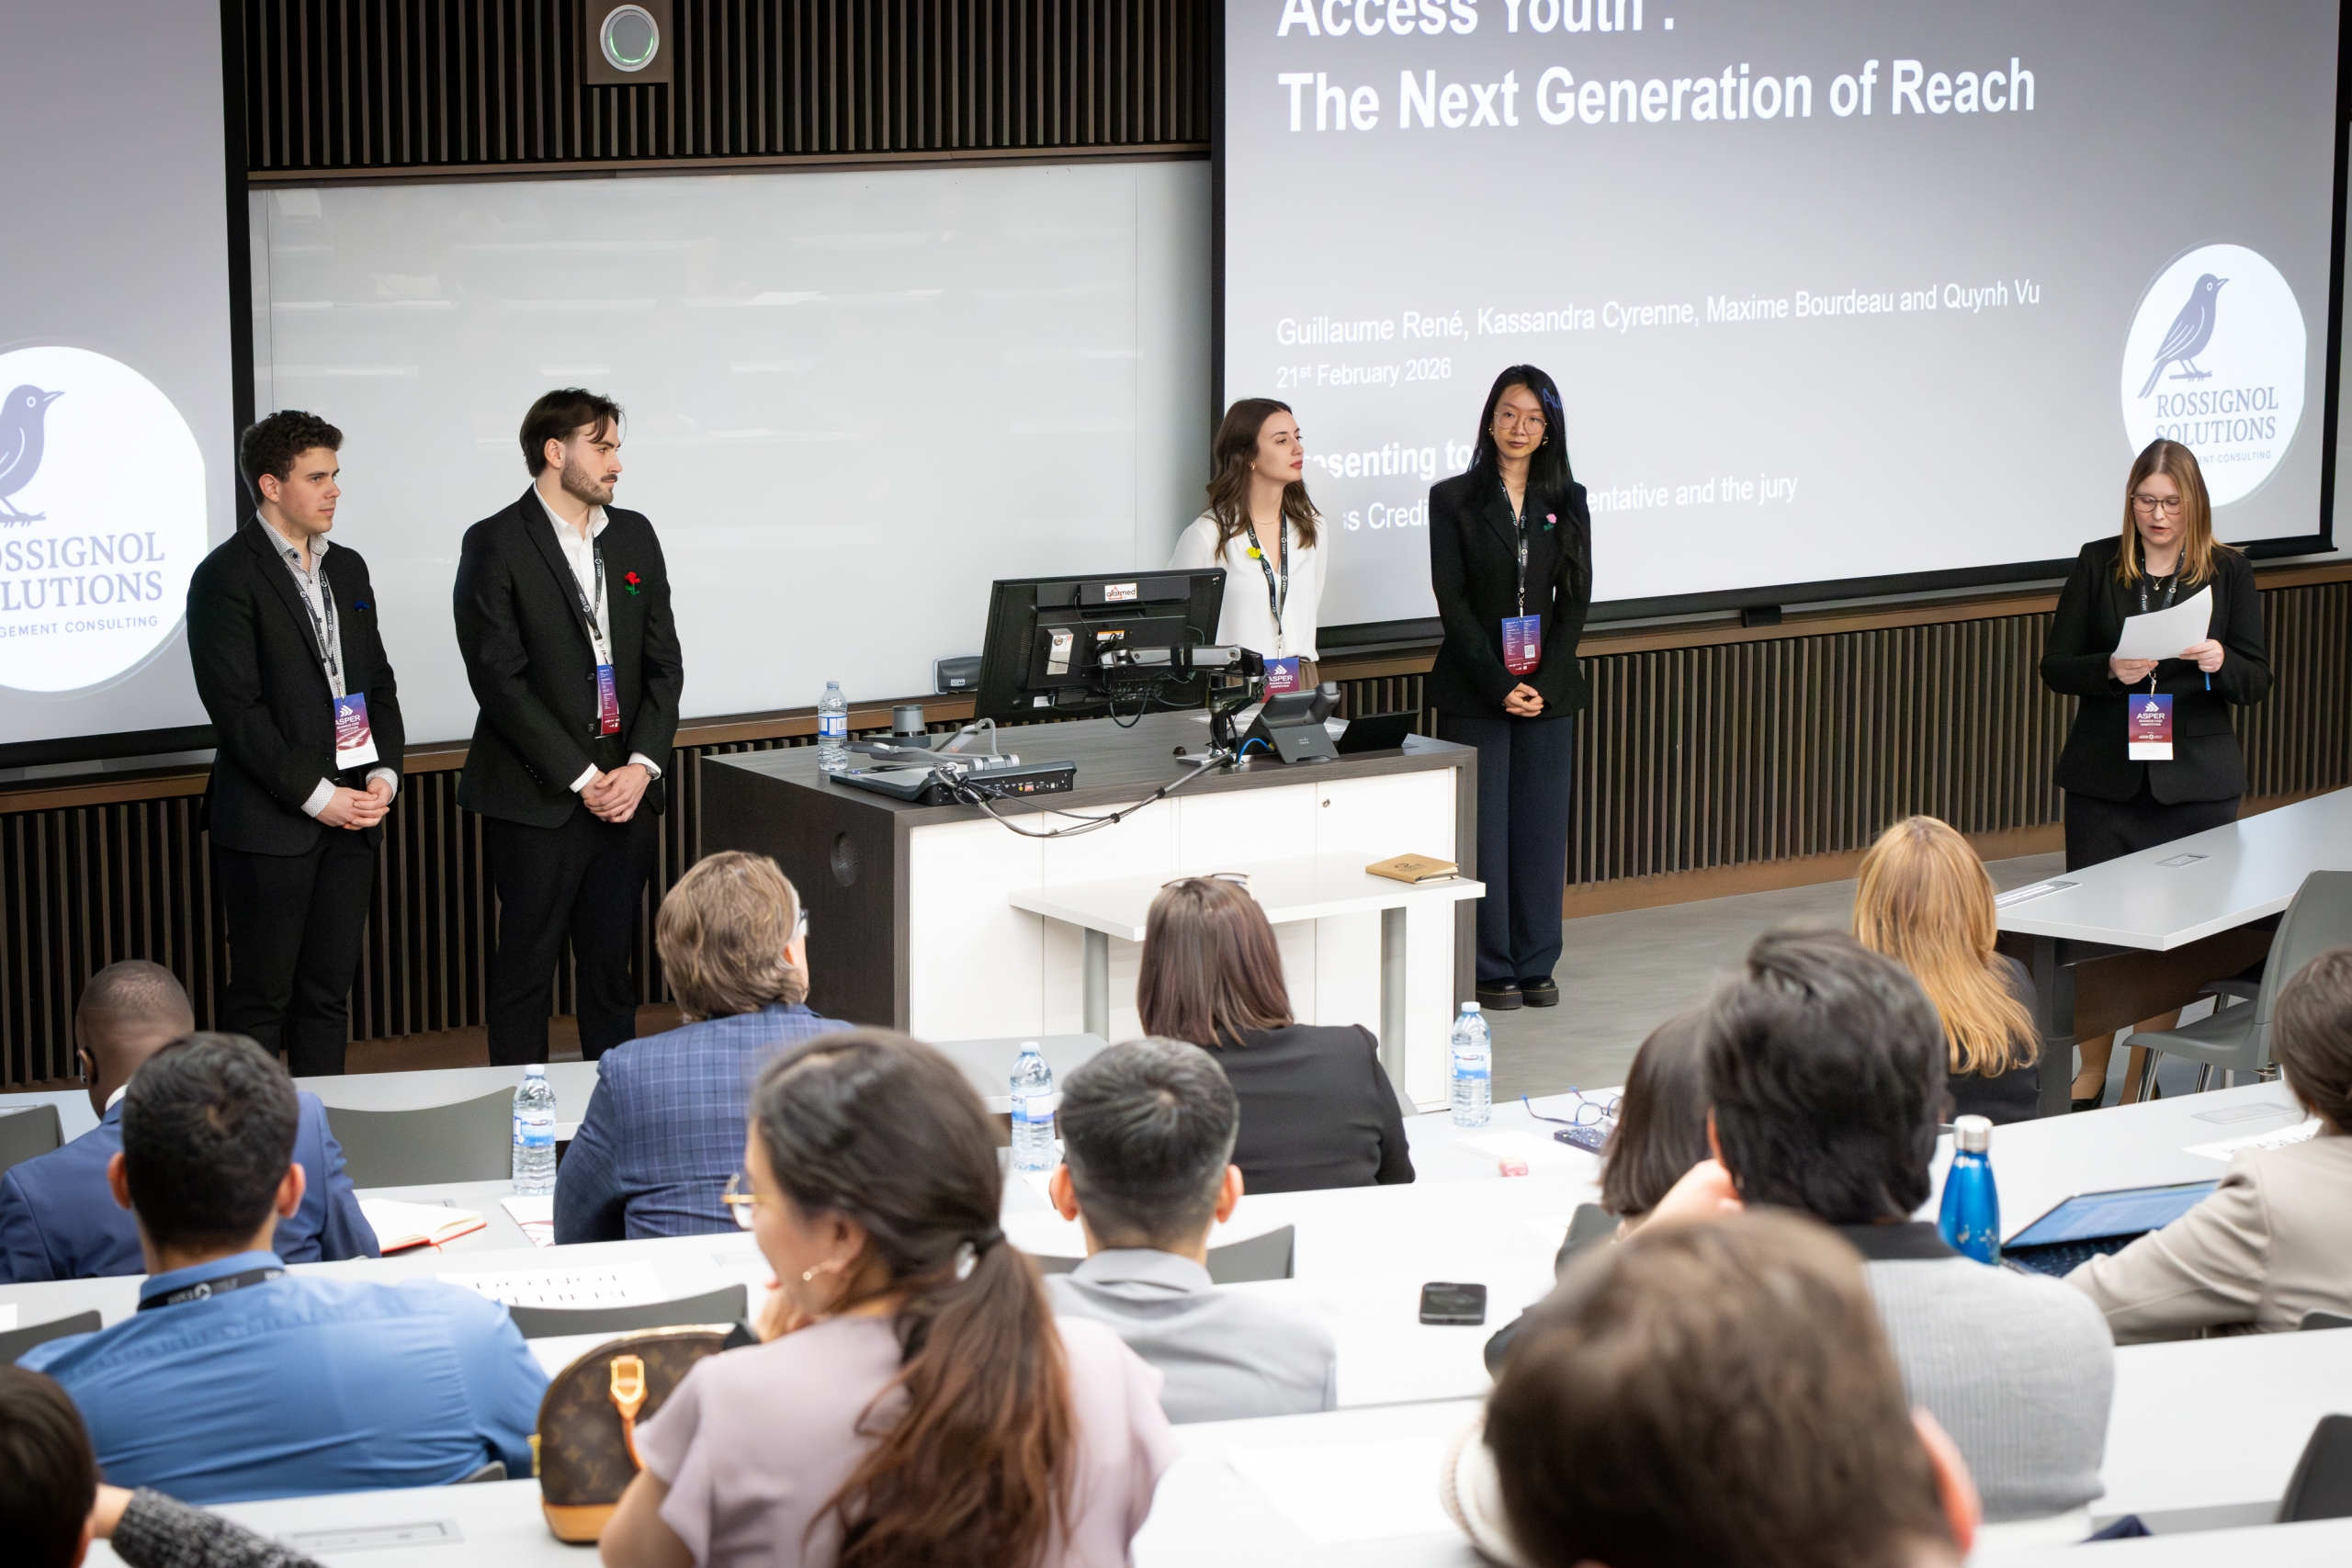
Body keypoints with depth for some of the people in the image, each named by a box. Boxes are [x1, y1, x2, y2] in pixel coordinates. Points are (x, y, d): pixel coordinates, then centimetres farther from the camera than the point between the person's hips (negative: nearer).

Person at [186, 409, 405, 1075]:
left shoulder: (347, 568, 14)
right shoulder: (226, 576, -9)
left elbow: (378, 682, 16)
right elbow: (236, 708, -14)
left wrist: (385, 773, 0)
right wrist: (315, 796, -15)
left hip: (352, 815, 6)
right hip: (271, 821, -6)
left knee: (329, 990, 10)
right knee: (261, 996, 1)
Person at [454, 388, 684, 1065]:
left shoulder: (634, 536, 12)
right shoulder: (496, 544, -6)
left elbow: (663, 662, 11)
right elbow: (499, 679, -11)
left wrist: (641, 766, -4)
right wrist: (580, 779, -13)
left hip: (626, 791, 5)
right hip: (537, 801, -5)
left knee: (611, 964, 10)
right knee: (526, 968, 1)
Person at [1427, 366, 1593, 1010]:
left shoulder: (1567, 502, 8)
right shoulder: (1453, 499, 0)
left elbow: (1575, 600, 5)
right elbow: (1453, 602, -5)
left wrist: (1543, 683, -8)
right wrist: (1500, 685, -13)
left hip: (1549, 688, 3)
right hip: (1473, 691, -3)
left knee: (1543, 827, 5)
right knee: (1483, 829, -1)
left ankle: (1536, 965, 14)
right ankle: (1491, 970, 7)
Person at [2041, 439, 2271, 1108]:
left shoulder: (2228, 570, 3)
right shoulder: (2098, 564, 3)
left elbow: (2258, 681, 2)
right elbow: (2056, 668, 1)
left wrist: (2218, 662, -19)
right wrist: (2111, 670, -19)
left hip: (2195, 782, 0)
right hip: (2106, 777, 0)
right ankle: (2091, 1074, 15)